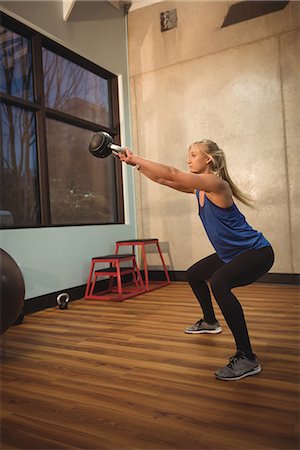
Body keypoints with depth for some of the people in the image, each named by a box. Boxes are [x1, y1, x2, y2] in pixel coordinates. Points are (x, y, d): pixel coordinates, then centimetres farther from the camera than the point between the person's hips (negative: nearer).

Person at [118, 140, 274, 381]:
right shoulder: (200, 187, 3)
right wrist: (135, 164, 0)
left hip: (256, 252, -10)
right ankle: (210, 322, 44)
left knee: (219, 283, -36)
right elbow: (163, 180, 6)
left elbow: (172, 174, -30)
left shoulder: (217, 184, -23)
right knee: (194, 274, 24)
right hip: (232, 253, 10)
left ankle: (247, 359, -25)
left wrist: (136, 159, -24)